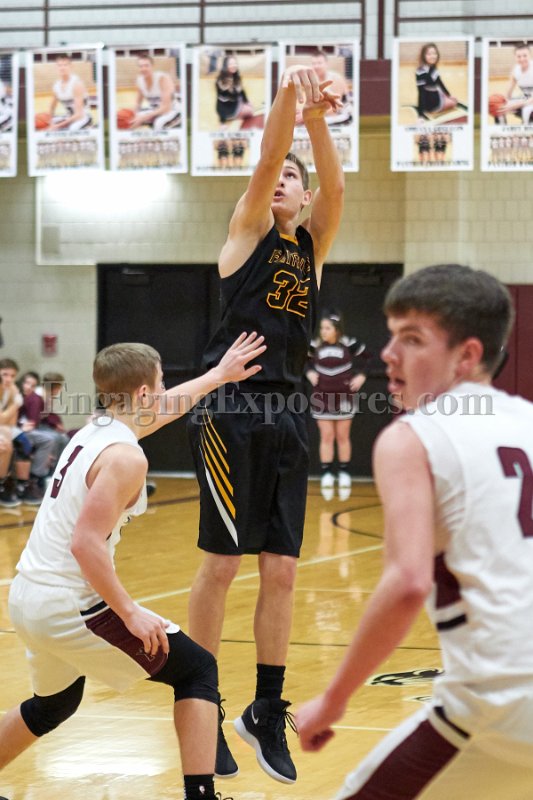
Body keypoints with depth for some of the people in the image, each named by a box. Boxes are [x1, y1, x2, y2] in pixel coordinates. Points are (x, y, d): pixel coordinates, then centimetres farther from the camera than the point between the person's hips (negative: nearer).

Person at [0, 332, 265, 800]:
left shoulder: (95, 431, 11)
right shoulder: (125, 456, -16)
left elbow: (163, 409, 30)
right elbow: (86, 544, -23)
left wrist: (219, 375, 39)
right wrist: (130, 614, -19)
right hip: (69, 606, -9)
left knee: (54, 705, 32)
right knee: (197, 669, 1)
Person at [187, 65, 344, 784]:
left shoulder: (313, 245, 15)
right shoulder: (249, 231, 6)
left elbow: (335, 188, -4)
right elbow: (265, 159, -11)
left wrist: (317, 121, -21)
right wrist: (286, 98, -27)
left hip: (285, 416, 5)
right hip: (231, 409, -5)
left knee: (282, 572, 5)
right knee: (221, 564, -4)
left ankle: (267, 712, 15)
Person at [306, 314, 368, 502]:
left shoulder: (349, 345, -11)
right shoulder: (315, 346, -6)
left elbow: (364, 357, 3)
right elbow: (307, 361, 11)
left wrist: (361, 375, -9)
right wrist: (310, 372, -7)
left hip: (343, 396, -1)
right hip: (322, 397, 1)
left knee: (342, 437, 7)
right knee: (326, 437, 0)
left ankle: (344, 474, 15)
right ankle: (326, 475, 3)